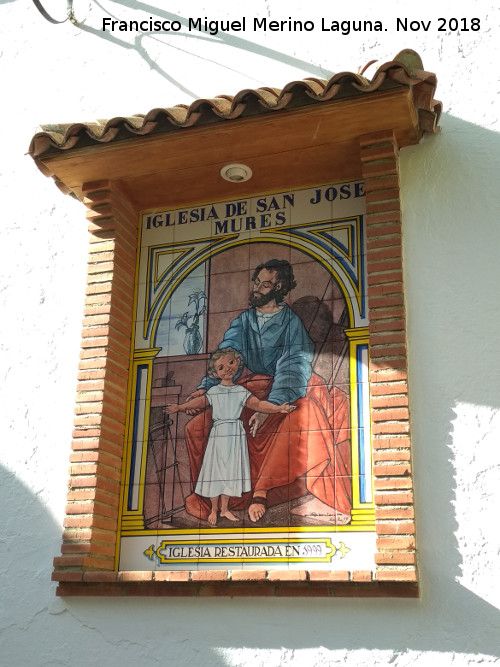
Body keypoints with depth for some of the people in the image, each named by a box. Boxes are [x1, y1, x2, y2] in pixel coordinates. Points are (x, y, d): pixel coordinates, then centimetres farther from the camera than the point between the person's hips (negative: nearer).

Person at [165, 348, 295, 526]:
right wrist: (179, 407, -15)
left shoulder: (241, 391, 5)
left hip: (236, 436, 2)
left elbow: (258, 404, 0)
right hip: (218, 434, -2)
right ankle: (214, 510, 17)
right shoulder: (213, 391, 2)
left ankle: (224, 508, 24)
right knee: (216, 471, 2)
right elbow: (199, 402, -3)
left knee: (230, 471, 9)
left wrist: (278, 408, -11)